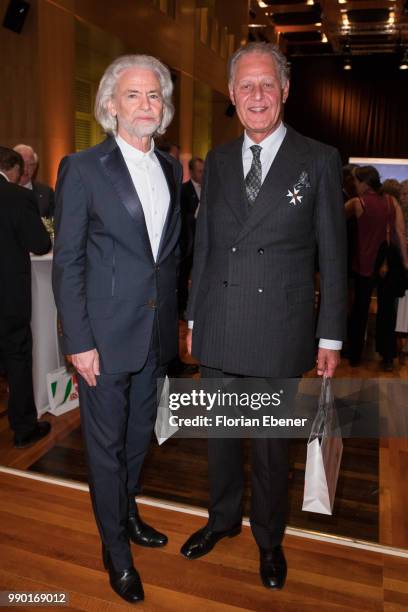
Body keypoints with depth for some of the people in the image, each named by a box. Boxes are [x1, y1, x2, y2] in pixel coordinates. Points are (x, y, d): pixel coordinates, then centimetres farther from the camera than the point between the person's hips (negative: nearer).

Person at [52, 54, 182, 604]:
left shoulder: (171, 168, 9)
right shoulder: (83, 168, -8)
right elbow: (66, 263, -10)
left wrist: (173, 319, 9)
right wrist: (79, 342, -13)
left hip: (156, 333, 5)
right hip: (105, 335, -5)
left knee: (140, 436, 20)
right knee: (106, 445, 10)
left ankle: (128, 513, 45)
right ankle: (115, 548, 31)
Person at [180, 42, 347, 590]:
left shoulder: (319, 160, -2)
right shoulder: (217, 162, 9)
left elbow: (333, 256, -2)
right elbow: (203, 246, 11)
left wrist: (331, 337, -3)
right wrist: (194, 316, 11)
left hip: (278, 334, -3)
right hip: (218, 332, 4)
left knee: (271, 447, 13)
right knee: (220, 435, 18)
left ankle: (269, 539, 38)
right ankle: (223, 518, 44)